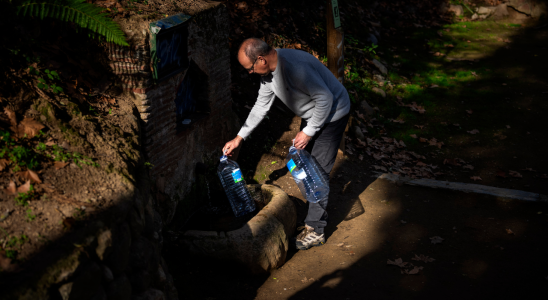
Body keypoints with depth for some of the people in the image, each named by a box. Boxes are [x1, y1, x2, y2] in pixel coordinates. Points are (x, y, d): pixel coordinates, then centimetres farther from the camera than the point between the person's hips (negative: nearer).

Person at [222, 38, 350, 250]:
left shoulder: (294, 66, -35)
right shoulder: (268, 71, -4)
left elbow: (325, 98, -30)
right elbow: (261, 105, 9)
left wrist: (308, 132, -23)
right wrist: (239, 138, 10)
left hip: (331, 113, -9)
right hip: (311, 114, 10)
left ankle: (315, 230, 1)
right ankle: (316, 212, 32)